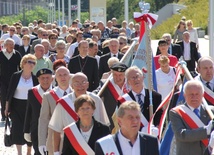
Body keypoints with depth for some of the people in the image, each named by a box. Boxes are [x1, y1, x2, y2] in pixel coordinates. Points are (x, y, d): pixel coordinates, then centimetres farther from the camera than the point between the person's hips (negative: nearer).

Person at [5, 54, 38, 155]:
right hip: (16, 105, -1)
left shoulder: (35, 78, -2)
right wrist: (7, 107, -2)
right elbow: (10, 91, -2)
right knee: (18, 128, -3)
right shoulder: (15, 76, -5)